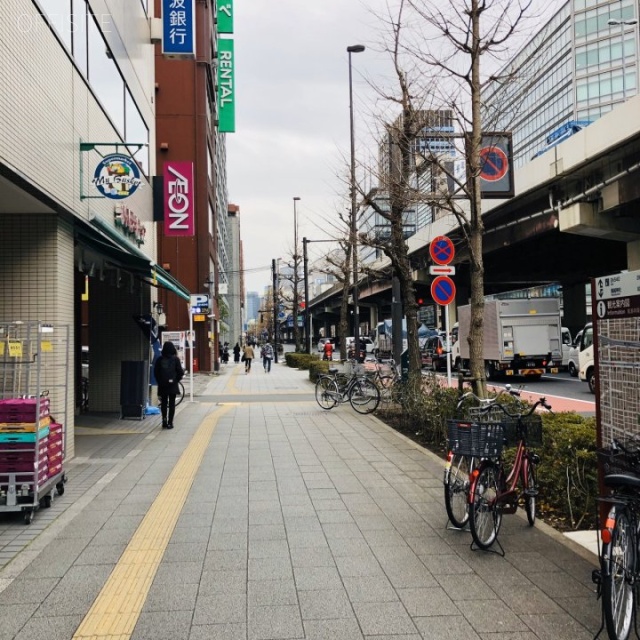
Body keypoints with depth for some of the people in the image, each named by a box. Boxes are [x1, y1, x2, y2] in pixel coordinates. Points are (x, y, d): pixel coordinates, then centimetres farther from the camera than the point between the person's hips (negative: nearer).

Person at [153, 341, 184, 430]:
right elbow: (180, 372, -9)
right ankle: (169, 423, 2)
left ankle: (164, 420, 5)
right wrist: (176, 380, 4)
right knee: (172, 404, 5)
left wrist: (159, 382, 9)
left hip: (162, 385, 2)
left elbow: (155, 372, 0)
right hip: (173, 385, -2)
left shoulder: (159, 359, -2)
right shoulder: (175, 359, -7)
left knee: (163, 403, 14)